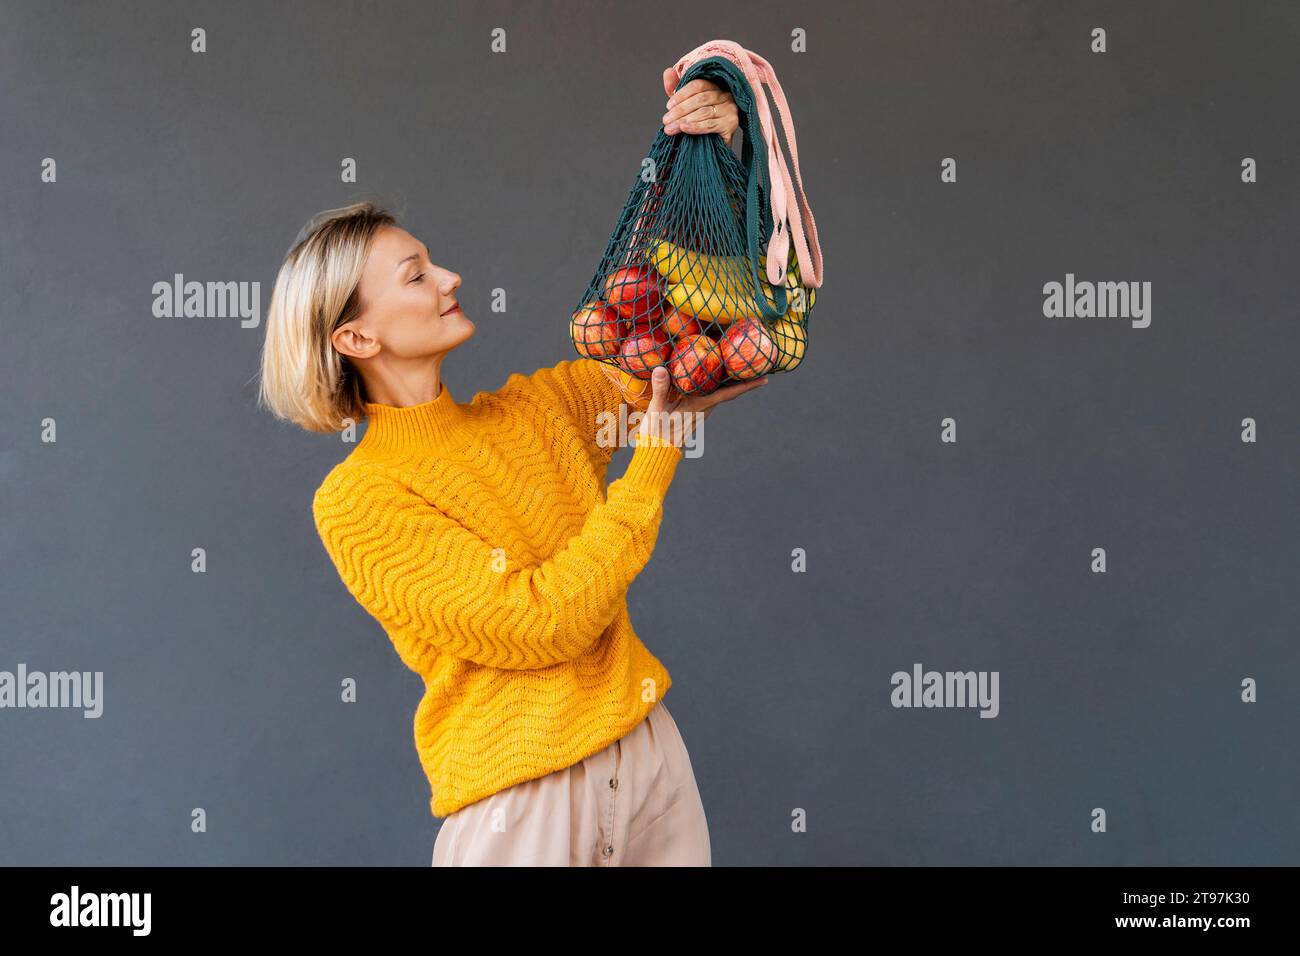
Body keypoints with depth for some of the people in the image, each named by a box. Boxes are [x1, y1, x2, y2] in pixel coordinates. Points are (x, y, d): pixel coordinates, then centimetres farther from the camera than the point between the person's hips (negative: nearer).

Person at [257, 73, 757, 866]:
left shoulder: (538, 406, 7)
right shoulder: (355, 501, -11)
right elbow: (544, 620, -19)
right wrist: (659, 449, -13)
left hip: (651, 752, 6)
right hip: (524, 800, -6)